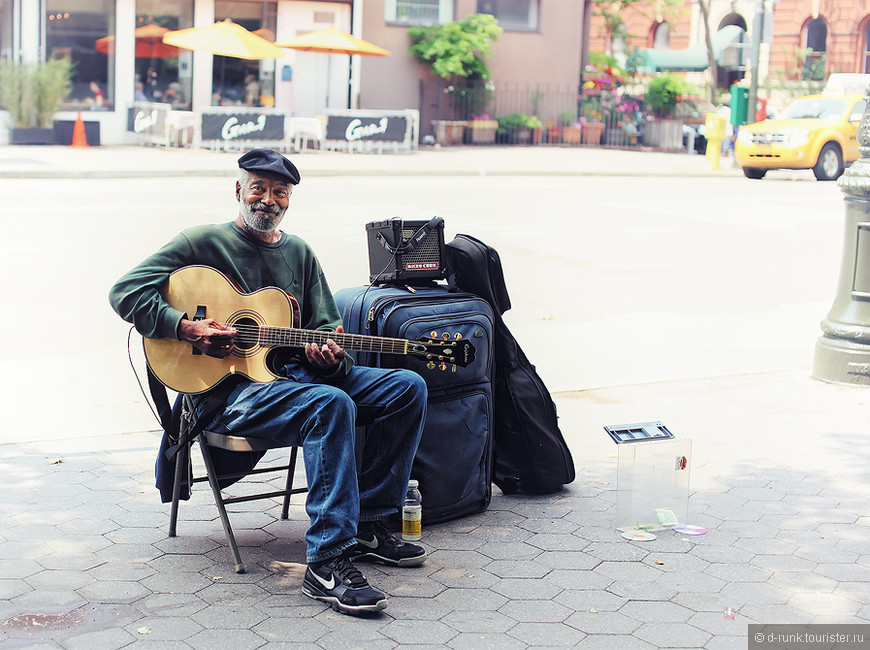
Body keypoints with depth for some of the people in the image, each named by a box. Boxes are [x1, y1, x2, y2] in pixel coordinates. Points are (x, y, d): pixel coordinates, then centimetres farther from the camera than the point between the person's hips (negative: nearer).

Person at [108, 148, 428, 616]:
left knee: (407, 388, -9)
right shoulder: (204, 243, 1)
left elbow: (326, 324, 18)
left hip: (296, 370, 7)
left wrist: (328, 354, -6)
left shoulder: (298, 252, 18)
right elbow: (125, 292, -6)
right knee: (331, 403, -36)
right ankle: (327, 562, -37)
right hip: (228, 389, -7)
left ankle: (365, 525, -3)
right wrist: (188, 329, -18)